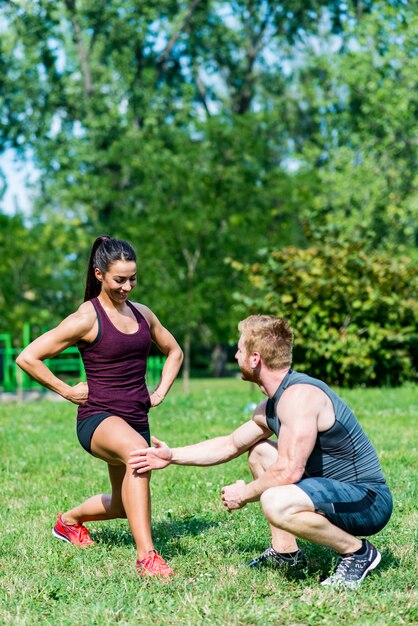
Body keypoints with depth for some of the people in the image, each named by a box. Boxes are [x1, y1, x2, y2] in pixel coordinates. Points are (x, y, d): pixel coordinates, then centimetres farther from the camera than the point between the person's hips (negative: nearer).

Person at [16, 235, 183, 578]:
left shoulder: (142, 314, 9)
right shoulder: (86, 319, -10)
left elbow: (174, 351, 26)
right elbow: (28, 358, -11)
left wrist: (161, 392, 13)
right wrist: (67, 390, -9)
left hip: (136, 419, 7)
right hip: (98, 418, -7)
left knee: (125, 505, 17)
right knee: (137, 450, -40)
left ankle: (70, 519, 50)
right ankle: (146, 556, -38)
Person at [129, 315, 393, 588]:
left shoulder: (299, 395, -21)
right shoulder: (269, 408, 10)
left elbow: (289, 471, -28)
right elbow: (230, 445, 26)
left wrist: (244, 494, -11)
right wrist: (172, 456, 23)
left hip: (369, 501, -10)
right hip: (336, 488, 10)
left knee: (276, 503, -35)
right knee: (259, 452, 21)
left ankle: (359, 552, -12)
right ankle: (286, 552, 19)